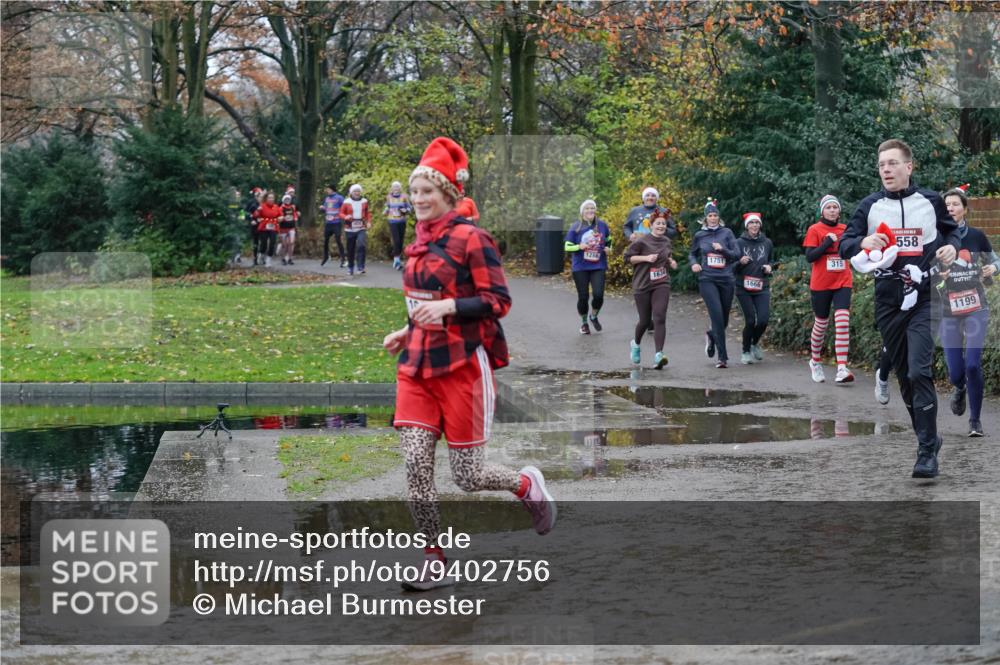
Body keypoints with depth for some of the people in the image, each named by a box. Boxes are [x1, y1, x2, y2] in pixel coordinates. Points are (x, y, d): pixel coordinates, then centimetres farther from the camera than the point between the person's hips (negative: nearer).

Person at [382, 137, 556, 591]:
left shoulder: (470, 239, -9)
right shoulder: (420, 244, 13)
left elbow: (498, 301, -13)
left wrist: (448, 307, -25)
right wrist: (408, 332, 14)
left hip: (462, 366, -6)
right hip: (417, 366, 7)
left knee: (467, 476, -2)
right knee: (415, 464, -6)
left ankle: (529, 484, 30)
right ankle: (435, 564, 3)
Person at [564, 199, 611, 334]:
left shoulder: (602, 225, 3)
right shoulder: (575, 227, -4)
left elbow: (608, 240, 22)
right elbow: (567, 247, -2)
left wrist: (608, 248, 2)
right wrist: (579, 247, -19)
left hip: (598, 267, 1)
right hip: (580, 268, -1)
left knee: (598, 295, -11)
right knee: (583, 297, 2)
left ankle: (594, 317, 20)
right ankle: (584, 322, 26)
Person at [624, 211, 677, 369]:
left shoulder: (667, 242, 9)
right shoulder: (642, 241, -8)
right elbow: (628, 257, -7)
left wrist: (671, 263, 6)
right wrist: (646, 258, -18)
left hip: (661, 285, 3)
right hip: (642, 285, -3)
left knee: (659, 319, -14)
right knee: (645, 320, 7)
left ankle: (658, 356, -20)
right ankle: (635, 344, 40)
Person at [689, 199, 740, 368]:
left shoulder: (726, 233, 5)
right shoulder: (700, 236, 7)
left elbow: (737, 254, 2)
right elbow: (692, 254, 21)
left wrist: (722, 249, -14)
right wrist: (694, 264, 0)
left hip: (726, 280, 2)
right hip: (707, 280, -2)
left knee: (724, 320, 9)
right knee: (717, 315, -17)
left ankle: (711, 336, 44)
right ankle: (722, 357, -14)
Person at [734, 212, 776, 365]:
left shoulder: (767, 243, 6)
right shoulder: (739, 243, -2)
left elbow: (772, 260, 22)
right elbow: (732, 267, 1)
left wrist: (770, 267, 0)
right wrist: (740, 263, -20)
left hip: (762, 288, 2)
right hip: (744, 288, -2)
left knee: (763, 320, -10)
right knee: (750, 320, -8)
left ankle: (755, 344, 21)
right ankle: (746, 351, 14)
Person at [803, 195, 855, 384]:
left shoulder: (845, 229, 9)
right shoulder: (815, 230, -2)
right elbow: (809, 257, -9)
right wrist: (827, 243, -18)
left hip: (843, 282, 2)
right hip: (820, 284, -2)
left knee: (843, 322, -13)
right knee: (821, 323, 8)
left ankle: (842, 369, -18)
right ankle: (815, 362, 33)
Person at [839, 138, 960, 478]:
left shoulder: (931, 201, 1)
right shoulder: (870, 206, 4)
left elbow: (952, 230, 16)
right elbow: (844, 245, 1)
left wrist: (952, 246, -7)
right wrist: (863, 242, -21)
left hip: (923, 299, -3)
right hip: (887, 301, 3)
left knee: (919, 372, -15)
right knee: (904, 376, 10)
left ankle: (927, 452, -12)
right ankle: (928, 438, 27)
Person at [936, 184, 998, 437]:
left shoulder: (977, 236, -1)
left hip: (976, 310, 0)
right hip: (948, 313, 0)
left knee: (973, 364, -14)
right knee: (955, 372, 0)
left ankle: (975, 420, 4)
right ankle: (960, 388, 40)